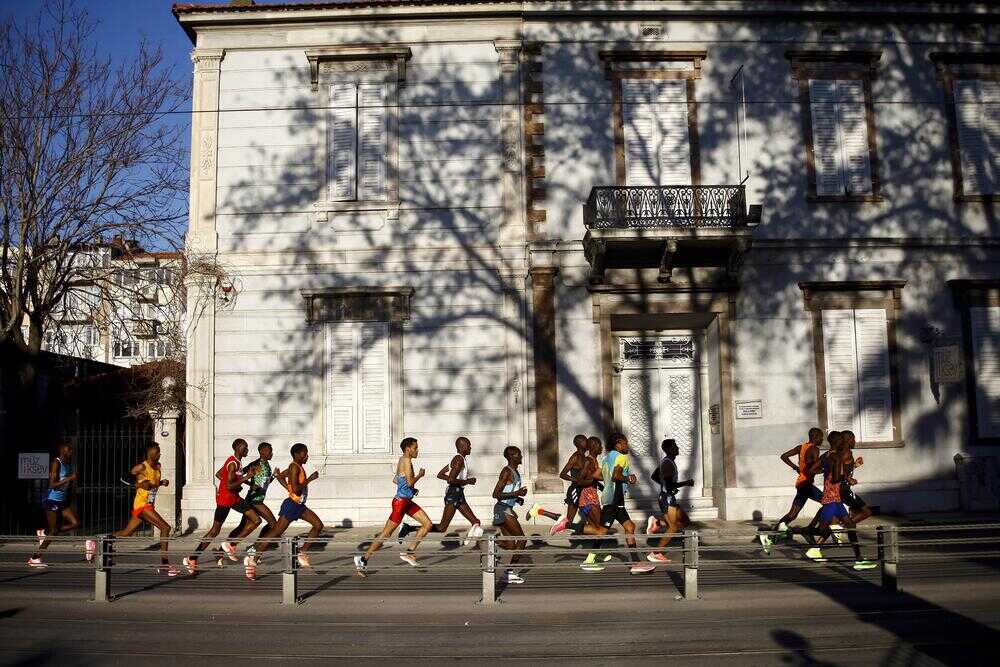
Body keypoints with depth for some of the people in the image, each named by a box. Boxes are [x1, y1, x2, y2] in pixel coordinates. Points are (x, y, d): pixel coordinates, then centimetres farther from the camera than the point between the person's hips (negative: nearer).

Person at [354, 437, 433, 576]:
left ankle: (409, 552, 9)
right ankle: (363, 559, 4)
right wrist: (420, 475, -5)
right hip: (400, 502, -10)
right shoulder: (406, 460, -15)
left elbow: (395, 480, 24)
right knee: (386, 534, -4)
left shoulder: (402, 460, 14)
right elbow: (410, 482, -23)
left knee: (428, 524, 6)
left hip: (407, 501, 10)